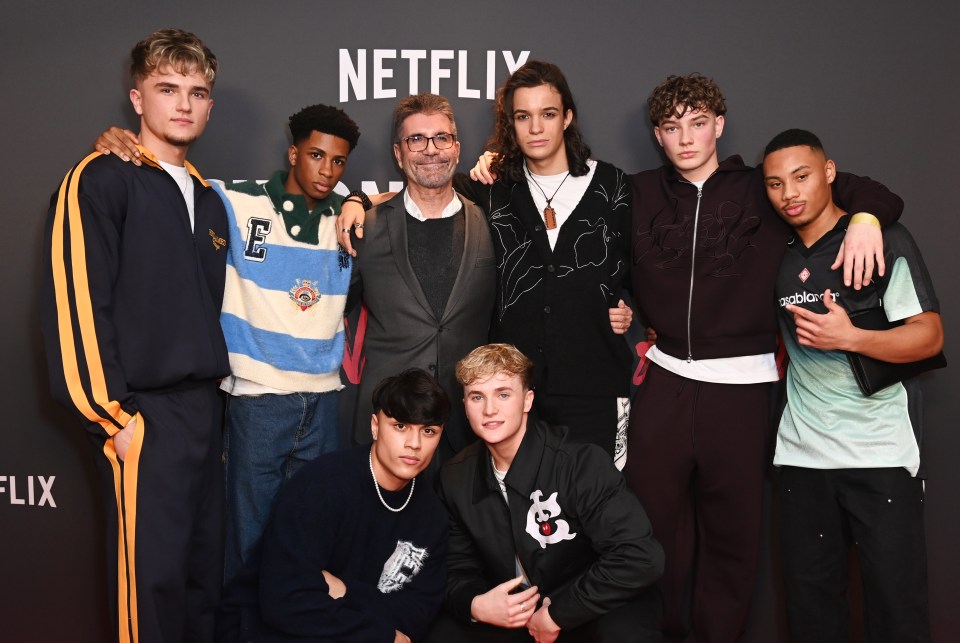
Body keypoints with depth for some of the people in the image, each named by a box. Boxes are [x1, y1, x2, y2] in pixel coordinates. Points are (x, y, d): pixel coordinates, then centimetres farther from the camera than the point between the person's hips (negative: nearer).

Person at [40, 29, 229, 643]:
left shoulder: (209, 200, 16)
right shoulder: (102, 181, -5)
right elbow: (76, 303, -12)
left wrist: (214, 401, 12)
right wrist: (112, 416, -14)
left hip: (205, 409, 7)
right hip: (144, 414, -7)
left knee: (205, 567, 12)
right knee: (153, 576, -3)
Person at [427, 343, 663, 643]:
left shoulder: (582, 463, -21)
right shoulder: (455, 477, -4)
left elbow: (640, 558, -27)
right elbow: (458, 568, 5)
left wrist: (558, 614, -22)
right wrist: (474, 605, -19)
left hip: (594, 609, -4)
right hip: (511, 614, 4)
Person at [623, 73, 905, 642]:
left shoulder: (763, 192, 5)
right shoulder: (639, 195, 9)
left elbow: (873, 194, 9)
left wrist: (865, 216, -12)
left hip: (741, 387, -1)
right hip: (663, 381, 2)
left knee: (732, 532, 8)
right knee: (654, 525, 8)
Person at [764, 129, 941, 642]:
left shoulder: (884, 239, -4)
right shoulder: (781, 257, 12)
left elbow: (929, 335, -10)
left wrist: (850, 338, -25)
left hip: (881, 451, -5)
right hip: (801, 451, 5)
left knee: (894, 598, 0)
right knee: (809, 596, 11)